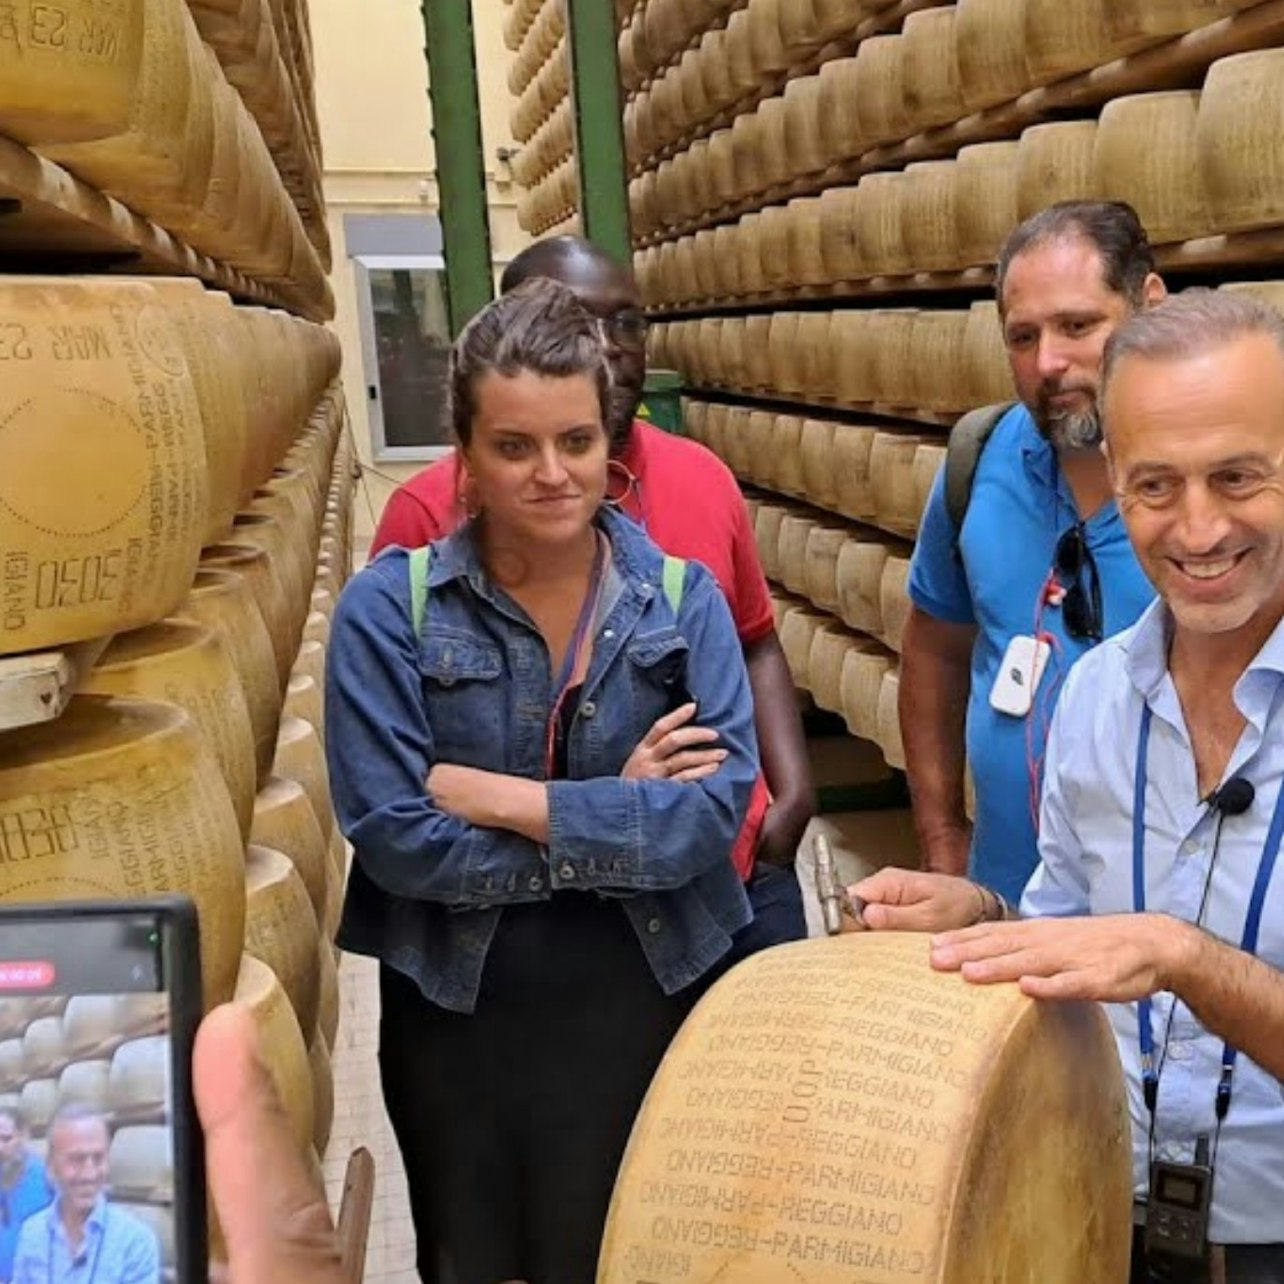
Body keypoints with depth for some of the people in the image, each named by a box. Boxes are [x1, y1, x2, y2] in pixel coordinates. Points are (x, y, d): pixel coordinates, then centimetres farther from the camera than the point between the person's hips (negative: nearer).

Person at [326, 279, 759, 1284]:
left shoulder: (683, 599, -5)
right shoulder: (389, 606, -10)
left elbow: (715, 812, -16)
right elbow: (392, 835, -17)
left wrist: (498, 796, -19)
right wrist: (619, 819, -16)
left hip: (644, 1005, 1)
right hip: (456, 1013, 0)